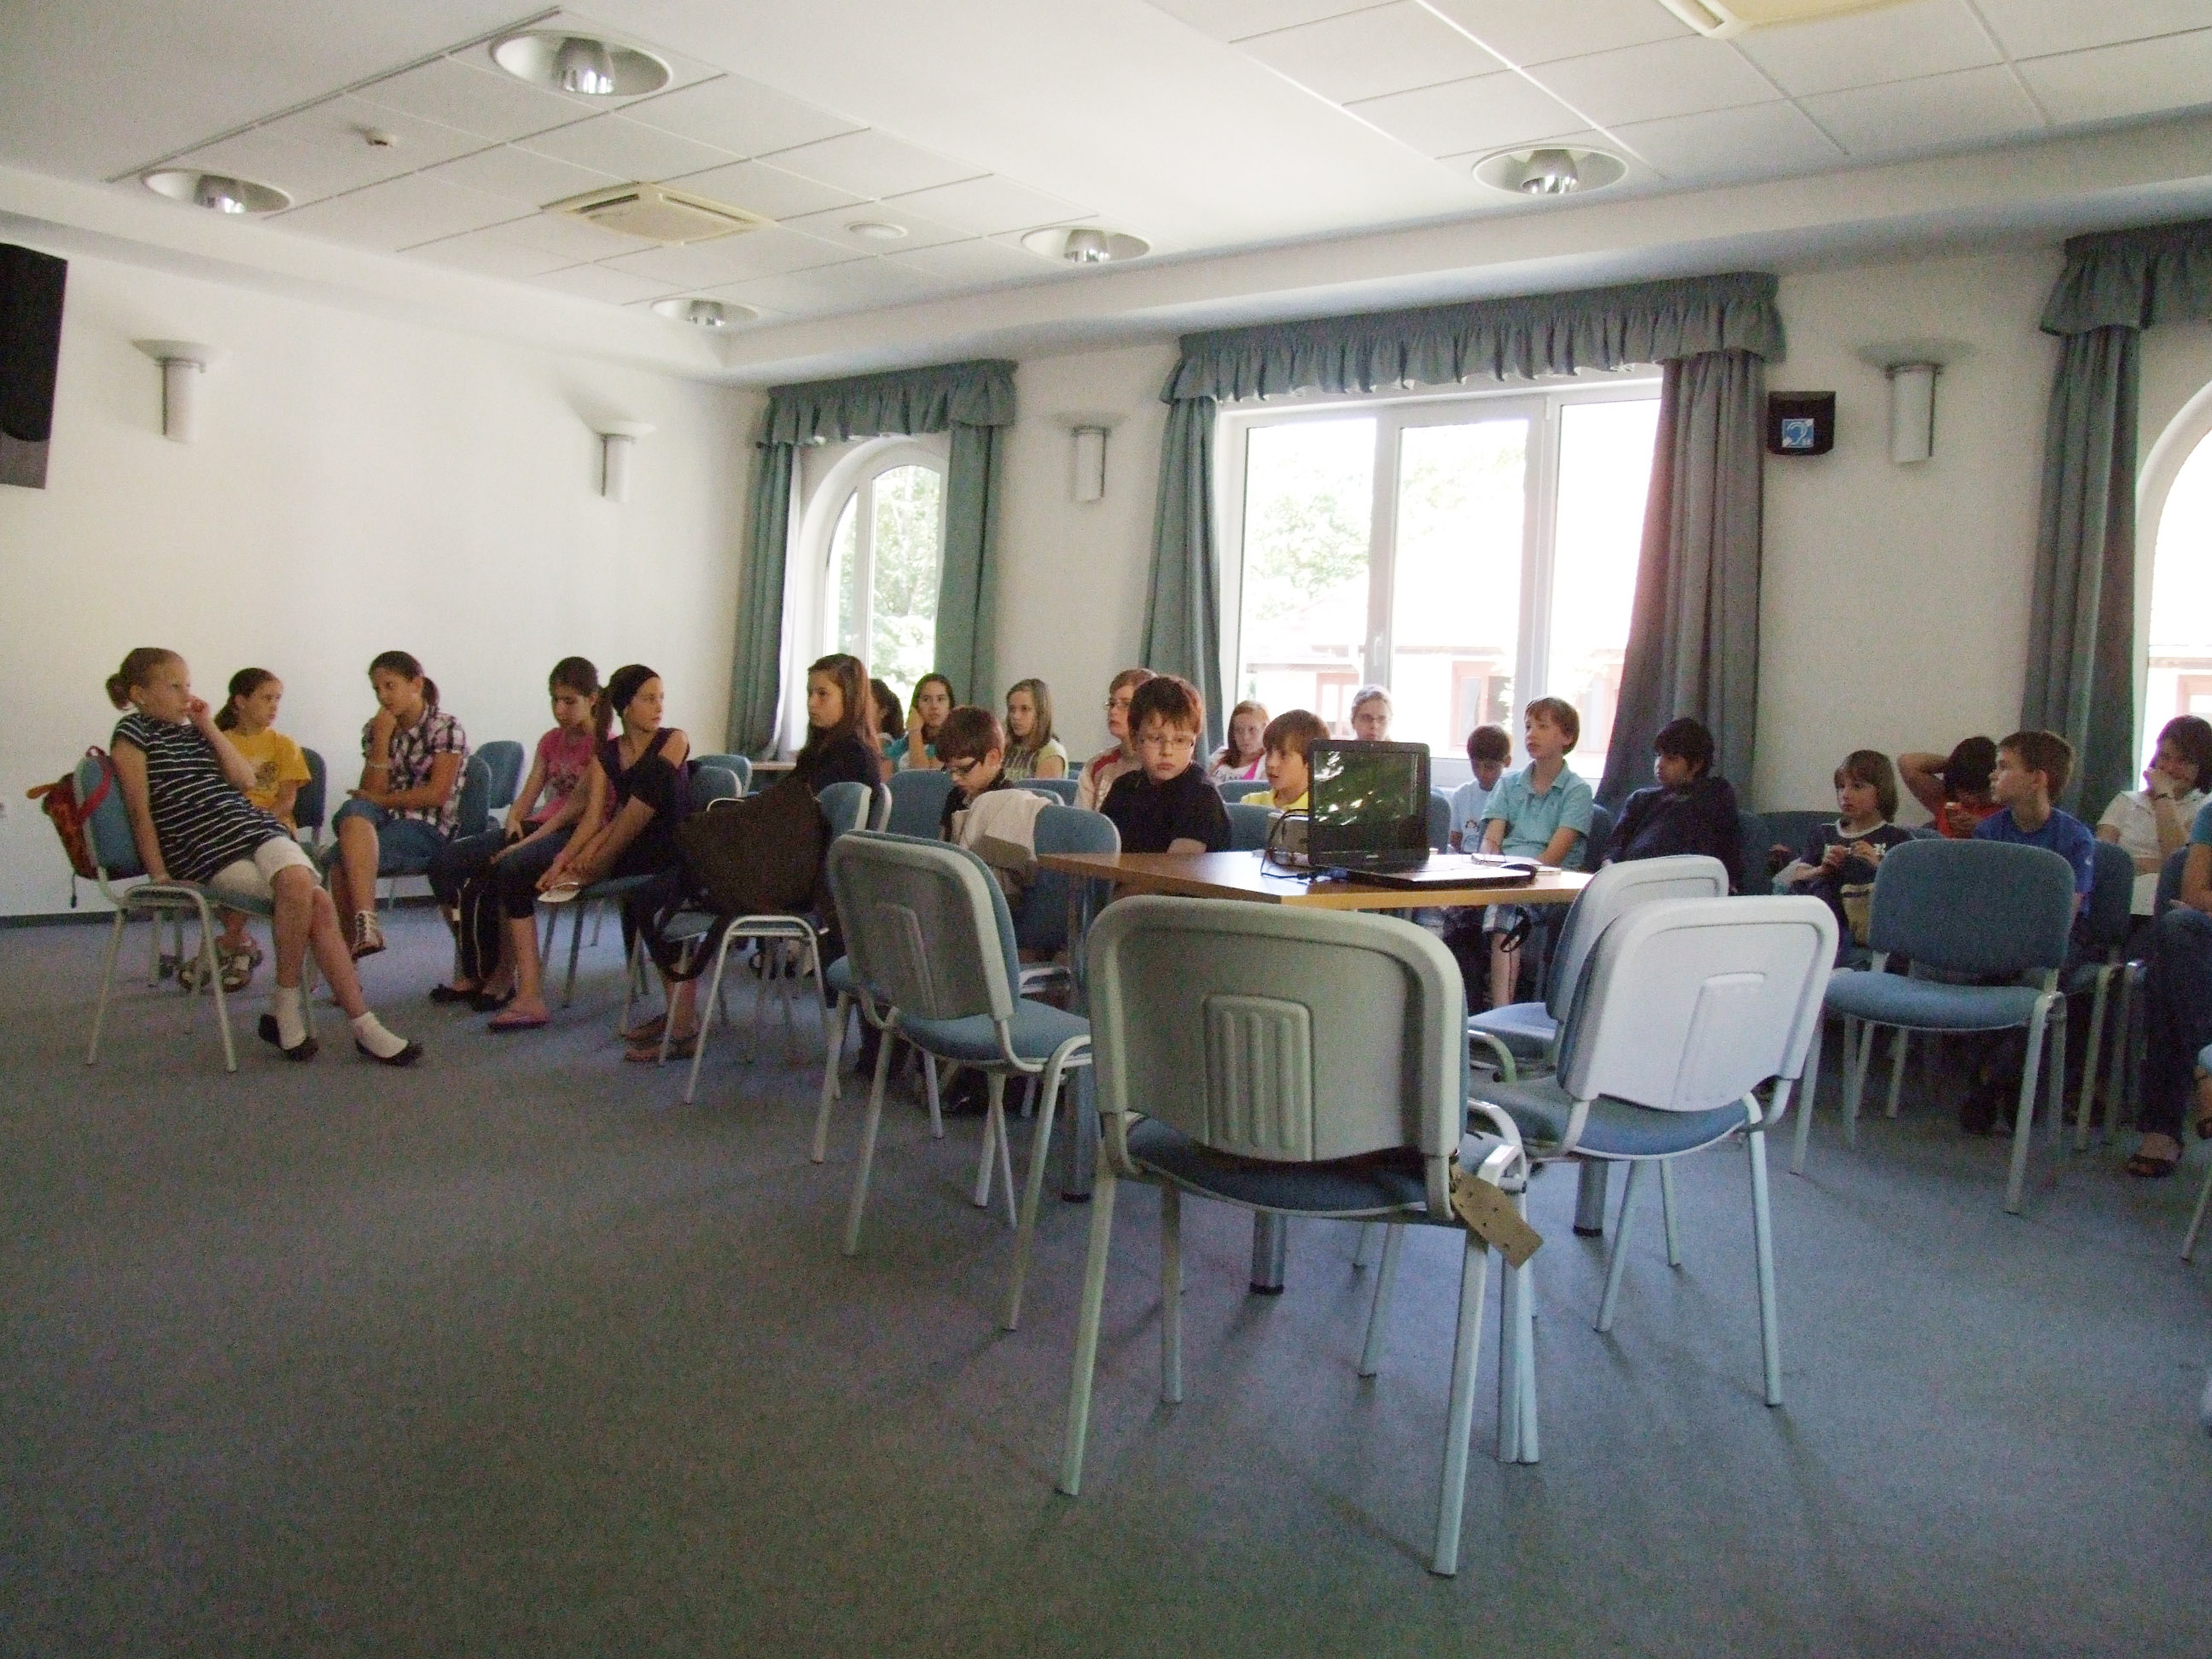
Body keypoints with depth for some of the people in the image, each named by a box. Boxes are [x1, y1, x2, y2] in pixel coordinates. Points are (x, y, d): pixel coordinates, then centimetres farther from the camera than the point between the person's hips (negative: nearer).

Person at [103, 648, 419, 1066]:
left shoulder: (193, 730, 22)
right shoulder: (133, 733, 5)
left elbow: (244, 780, 10)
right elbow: (140, 811, -1)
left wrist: (209, 727, 9)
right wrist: (160, 877, -7)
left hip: (253, 825, 5)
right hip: (202, 849, -5)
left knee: (316, 901, -23)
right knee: (300, 890, -29)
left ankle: (364, 1025, -24)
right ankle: (288, 1007, -14)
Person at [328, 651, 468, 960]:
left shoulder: (446, 728, 0)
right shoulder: (375, 730, 15)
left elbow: (437, 794, -8)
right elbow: (373, 791, 4)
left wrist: (382, 800, -6)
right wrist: (382, 738, -3)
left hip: (428, 830, -5)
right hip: (383, 820, 5)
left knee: (342, 860, -29)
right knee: (354, 812, -32)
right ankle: (363, 922, -42)